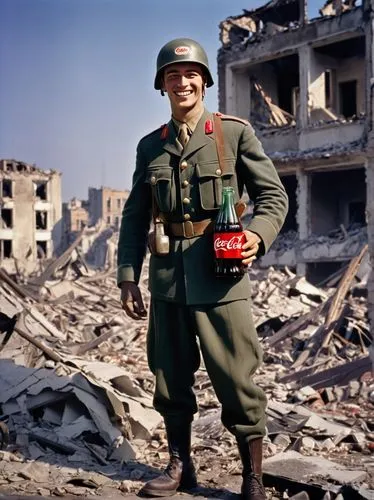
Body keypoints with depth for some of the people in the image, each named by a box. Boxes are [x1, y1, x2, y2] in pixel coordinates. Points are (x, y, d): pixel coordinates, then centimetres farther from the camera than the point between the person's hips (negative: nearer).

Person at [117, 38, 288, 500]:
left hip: (219, 275, -4)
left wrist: (258, 235, -17)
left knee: (236, 379, 1)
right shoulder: (150, 146, 13)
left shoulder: (235, 132, 2)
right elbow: (135, 217, 14)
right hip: (166, 280, 4)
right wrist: (128, 277, 8)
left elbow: (273, 195, 2)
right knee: (170, 379, 12)